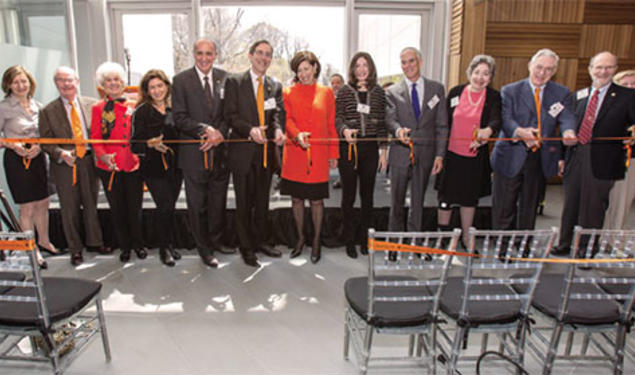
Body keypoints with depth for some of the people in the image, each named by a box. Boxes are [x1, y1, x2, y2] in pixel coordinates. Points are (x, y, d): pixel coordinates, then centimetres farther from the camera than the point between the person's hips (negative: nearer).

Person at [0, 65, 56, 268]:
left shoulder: (38, 106, 7)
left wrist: (39, 146, -7)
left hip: (38, 158, 5)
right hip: (17, 160, -5)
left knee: (43, 204, 13)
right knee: (27, 208, 0)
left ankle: (44, 241, 32)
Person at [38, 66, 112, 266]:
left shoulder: (91, 104, 4)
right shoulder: (48, 111, 1)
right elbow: (45, 142, 0)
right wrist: (61, 154, -18)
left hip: (89, 161, 1)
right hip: (64, 165, -1)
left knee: (91, 204, 13)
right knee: (70, 208, 7)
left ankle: (94, 242, 29)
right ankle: (75, 249, 21)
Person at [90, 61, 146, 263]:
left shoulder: (133, 106, 7)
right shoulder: (98, 108, 3)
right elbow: (95, 138, 0)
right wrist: (103, 155, -18)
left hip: (133, 165, 1)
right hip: (109, 167, 0)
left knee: (135, 208, 7)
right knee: (117, 209, 10)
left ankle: (138, 244, 25)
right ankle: (124, 247, 25)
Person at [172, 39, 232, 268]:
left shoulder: (224, 78, 6)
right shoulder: (181, 80, -2)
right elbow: (179, 118, -7)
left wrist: (219, 133, -12)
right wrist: (205, 129, -20)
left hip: (220, 150, 3)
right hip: (194, 152, -2)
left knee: (219, 200, 14)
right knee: (197, 204, 6)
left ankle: (216, 240, 34)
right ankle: (204, 249, 22)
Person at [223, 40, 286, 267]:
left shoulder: (275, 86, 12)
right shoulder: (234, 82, 0)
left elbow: (277, 114, 4)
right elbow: (230, 115, -6)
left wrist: (277, 130, -19)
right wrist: (250, 129, -22)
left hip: (266, 150, 4)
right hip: (243, 151, -3)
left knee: (262, 200, 14)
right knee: (244, 202, 5)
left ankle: (260, 241, 29)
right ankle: (246, 248, 18)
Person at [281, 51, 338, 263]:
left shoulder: (326, 93, 8)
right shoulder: (289, 92, 8)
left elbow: (331, 125, 9)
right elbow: (287, 119, -3)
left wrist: (333, 154, 6)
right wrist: (297, 135, -24)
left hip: (318, 156, -1)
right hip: (294, 155, 1)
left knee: (317, 199, 4)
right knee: (296, 198, 9)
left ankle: (316, 242, 19)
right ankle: (300, 238, 27)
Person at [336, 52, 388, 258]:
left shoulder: (378, 92, 8)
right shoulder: (344, 91, 4)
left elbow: (382, 122, 9)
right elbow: (337, 117, 1)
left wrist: (383, 149, 7)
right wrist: (344, 130, -21)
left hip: (370, 149, 2)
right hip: (348, 148, -1)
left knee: (367, 194, 8)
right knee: (348, 195, 4)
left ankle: (366, 239, 22)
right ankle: (349, 240, 16)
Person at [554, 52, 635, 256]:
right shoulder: (578, 96, 10)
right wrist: (563, 156, 11)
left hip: (602, 163, -3)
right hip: (574, 159, 4)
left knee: (593, 208, 3)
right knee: (570, 205, 14)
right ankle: (565, 244, 30)